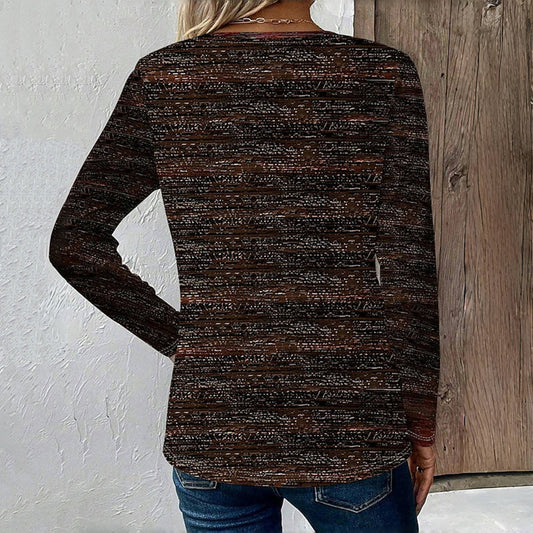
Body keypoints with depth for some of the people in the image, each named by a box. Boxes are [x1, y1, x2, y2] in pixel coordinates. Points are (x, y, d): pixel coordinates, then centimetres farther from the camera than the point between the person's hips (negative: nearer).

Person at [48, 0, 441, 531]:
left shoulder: (159, 76, -1)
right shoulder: (381, 73, -7)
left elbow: (74, 244, 0)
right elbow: (410, 274, -9)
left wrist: (176, 335, 6)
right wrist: (422, 424, 3)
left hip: (208, 427, 3)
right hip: (346, 428, -1)